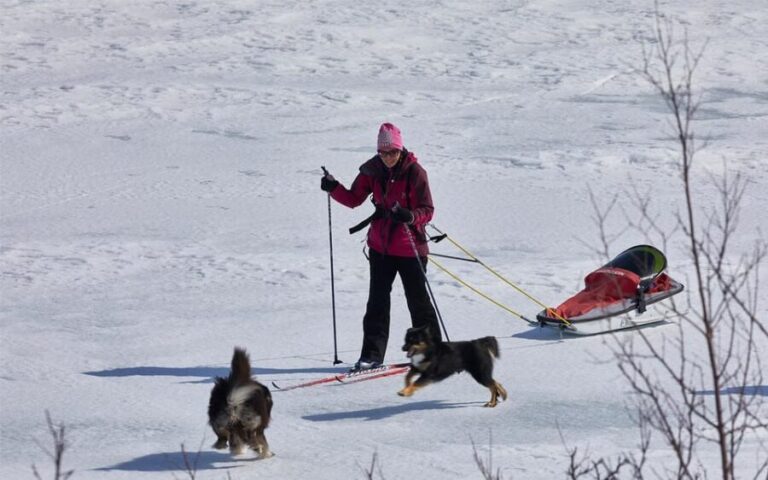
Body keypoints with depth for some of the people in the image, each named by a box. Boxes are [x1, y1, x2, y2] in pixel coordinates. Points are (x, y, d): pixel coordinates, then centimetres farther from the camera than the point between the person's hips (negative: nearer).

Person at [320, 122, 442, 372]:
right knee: (377, 300, 0)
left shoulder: (415, 173, -13)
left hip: (410, 247, -4)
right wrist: (334, 188, -8)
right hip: (380, 246, 4)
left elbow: (427, 210, -13)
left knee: (418, 301, 6)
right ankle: (372, 355, 0)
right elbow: (354, 199, 10)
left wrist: (410, 217, -34)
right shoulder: (372, 171, 0)